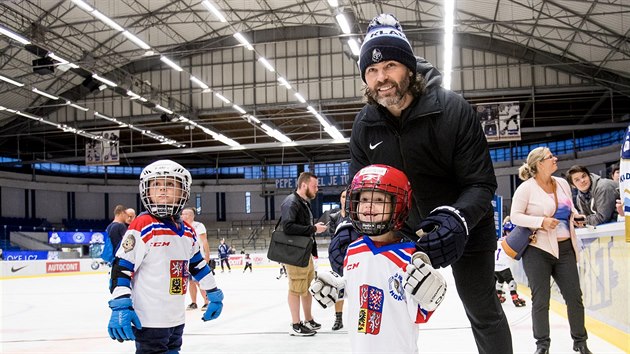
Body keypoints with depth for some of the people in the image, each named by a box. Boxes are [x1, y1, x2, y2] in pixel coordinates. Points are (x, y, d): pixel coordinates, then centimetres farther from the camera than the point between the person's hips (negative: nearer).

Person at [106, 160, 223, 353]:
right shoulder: (142, 227, -14)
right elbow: (122, 266, -17)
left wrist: (214, 294, 24)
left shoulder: (188, 233, 9)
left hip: (176, 318, 8)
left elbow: (198, 265, 21)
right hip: (149, 320, -8)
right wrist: (120, 307, -23)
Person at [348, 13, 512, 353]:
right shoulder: (364, 126, -11)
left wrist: (457, 219, -43)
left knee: (483, 312, 9)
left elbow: (481, 183, -25)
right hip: (407, 230, 4)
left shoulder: (453, 109, -25)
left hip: (465, 227, -3)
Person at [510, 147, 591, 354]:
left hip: (565, 249, 5)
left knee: (574, 296, 6)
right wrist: (541, 221, -20)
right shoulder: (526, 188, -8)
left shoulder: (562, 183, 9)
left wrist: (576, 217, 1)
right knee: (541, 300, 3)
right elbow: (515, 216, -10)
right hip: (538, 249, -5)